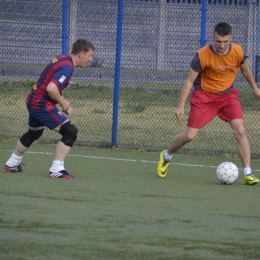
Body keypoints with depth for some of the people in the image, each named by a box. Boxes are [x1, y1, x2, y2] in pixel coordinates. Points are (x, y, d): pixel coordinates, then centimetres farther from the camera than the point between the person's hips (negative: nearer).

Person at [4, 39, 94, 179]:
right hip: (42, 105, -10)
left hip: (32, 101, 10)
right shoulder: (67, 67, -21)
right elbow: (51, 89, -30)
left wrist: (62, 101, 6)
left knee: (33, 133, 31)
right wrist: (63, 102, -13)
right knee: (70, 132, -12)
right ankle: (56, 170, -13)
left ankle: (12, 164, 47)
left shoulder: (62, 58, 8)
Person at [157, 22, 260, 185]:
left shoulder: (237, 52, -11)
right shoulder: (203, 55, -21)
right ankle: (166, 156, 24)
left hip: (228, 95, 3)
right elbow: (190, 81, -14)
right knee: (190, 135, -7)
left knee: (240, 131, -15)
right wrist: (181, 106, -17)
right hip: (204, 95, -3)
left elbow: (245, 69, 11)